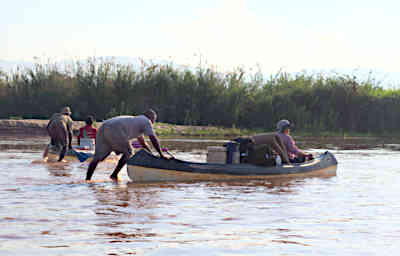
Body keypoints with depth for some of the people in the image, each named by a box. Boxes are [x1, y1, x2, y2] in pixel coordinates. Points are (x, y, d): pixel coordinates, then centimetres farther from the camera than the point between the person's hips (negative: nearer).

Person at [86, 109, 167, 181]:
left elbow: (143, 143, 48)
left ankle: (87, 179, -4)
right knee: (128, 152, 8)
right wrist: (161, 155, 14)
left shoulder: (136, 120, 40)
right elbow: (154, 139, 8)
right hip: (114, 130, -8)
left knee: (97, 157, 5)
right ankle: (114, 175, 3)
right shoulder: (146, 121, 15)